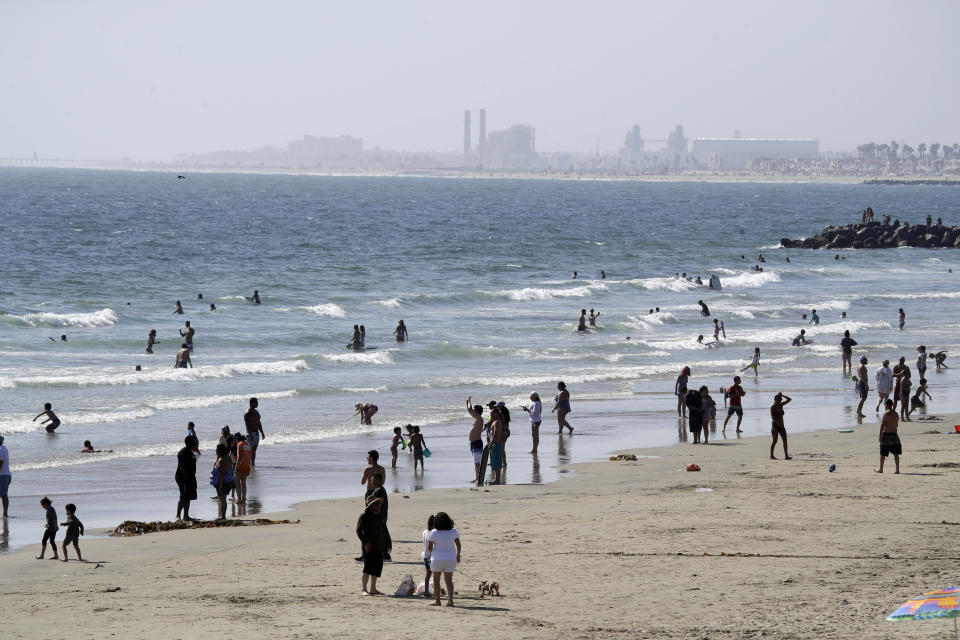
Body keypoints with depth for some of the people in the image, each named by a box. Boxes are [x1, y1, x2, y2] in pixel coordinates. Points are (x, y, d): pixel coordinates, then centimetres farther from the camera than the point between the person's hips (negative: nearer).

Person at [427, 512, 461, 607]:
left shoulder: (434, 533, -11)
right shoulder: (453, 532, -3)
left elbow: (429, 547, -7)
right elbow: (458, 545, 2)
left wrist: (431, 551, 16)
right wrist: (458, 555, 17)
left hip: (437, 558, -2)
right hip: (450, 558, 2)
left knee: (436, 580, 14)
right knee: (449, 580, 0)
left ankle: (437, 600, 19)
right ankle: (450, 599, -17)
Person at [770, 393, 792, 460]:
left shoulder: (780, 405, 12)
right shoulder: (773, 408, -7)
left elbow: (789, 399, 15)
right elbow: (772, 417, -18)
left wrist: (782, 395, 5)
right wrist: (778, 422, -29)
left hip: (781, 426, 6)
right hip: (775, 426, -6)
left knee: (785, 440, -4)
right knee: (775, 441, -3)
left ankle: (786, 456, -9)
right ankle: (771, 456, 6)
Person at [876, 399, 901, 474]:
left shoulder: (886, 413, -11)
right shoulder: (895, 413, 7)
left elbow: (882, 425, -14)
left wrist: (880, 435, -12)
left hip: (886, 434, -5)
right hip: (894, 434, 5)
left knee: (882, 454, 8)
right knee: (896, 453, 4)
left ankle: (881, 469, 17)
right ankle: (897, 469, -5)